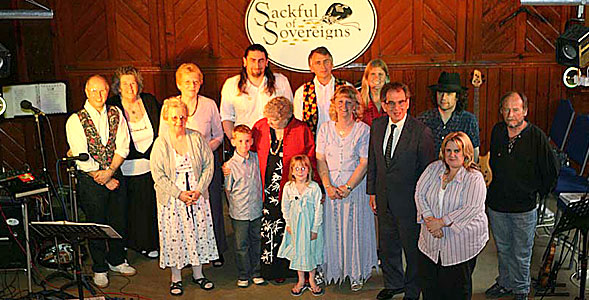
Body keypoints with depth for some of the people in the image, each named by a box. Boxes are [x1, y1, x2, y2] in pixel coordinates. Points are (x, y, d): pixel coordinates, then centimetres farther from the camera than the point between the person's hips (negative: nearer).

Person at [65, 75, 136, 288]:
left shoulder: (116, 114, 3)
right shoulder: (76, 121, -8)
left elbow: (123, 147, -3)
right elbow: (81, 157, -12)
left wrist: (110, 172, -15)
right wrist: (103, 179, -12)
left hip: (116, 175, 3)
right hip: (90, 180, -3)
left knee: (119, 221, 13)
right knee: (96, 225, 8)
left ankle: (116, 261, 34)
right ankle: (99, 269, 25)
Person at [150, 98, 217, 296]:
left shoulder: (197, 138, 1)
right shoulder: (160, 143, -5)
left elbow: (208, 165, 1)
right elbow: (158, 174, -8)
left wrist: (199, 190, -10)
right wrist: (179, 194, -15)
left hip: (197, 197, 2)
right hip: (171, 199, -2)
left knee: (199, 232, 8)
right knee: (174, 235, 4)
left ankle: (198, 274, 26)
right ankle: (176, 278, 20)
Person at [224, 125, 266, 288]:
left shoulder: (256, 158, 0)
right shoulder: (230, 165, -13)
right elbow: (228, 190, -3)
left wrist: (259, 203, 10)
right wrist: (236, 206, 0)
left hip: (256, 211, 4)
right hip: (239, 213, -4)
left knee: (256, 242, 15)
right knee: (241, 245, 7)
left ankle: (256, 272, 30)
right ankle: (243, 275, 24)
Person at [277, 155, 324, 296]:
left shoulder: (314, 187, -13)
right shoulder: (288, 187, -6)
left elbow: (318, 209, -9)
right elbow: (285, 207, 5)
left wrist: (314, 229, -9)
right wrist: (288, 224, 2)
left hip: (310, 225, -2)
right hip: (295, 226, 2)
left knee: (311, 251, 9)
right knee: (297, 251, 11)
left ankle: (312, 280, 27)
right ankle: (301, 281, 27)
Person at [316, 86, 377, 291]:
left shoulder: (363, 129, -3)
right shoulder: (325, 129, 5)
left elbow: (364, 163, -8)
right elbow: (320, 160, 1)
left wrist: (348, 187, -16)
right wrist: (328, 186, -11)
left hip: (355, 185, -2)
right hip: (330, 185, 2)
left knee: (355, 227, 3)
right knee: (332, 226, 7)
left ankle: (356, 273, 17)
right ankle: (331, 269, 22)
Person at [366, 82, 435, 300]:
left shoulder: (421, 132, -16)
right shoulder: (377, 126, 0)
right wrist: (372, 192, 9)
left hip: (409, 201, -5)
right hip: (384, 199, 5)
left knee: (412, 248, 11)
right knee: (387, 246, 20)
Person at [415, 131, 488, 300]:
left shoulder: (474, 178, -10)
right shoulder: (433, 168, 3)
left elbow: (472, 208, -20)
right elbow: (419, 194, 0)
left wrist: (441, 222, -21)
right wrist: (429, 219, -15)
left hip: (462, 243, -4)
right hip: (431, 241, 4)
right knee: (427, 280, 11)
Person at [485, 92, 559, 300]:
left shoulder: (536, 136, -14)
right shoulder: (497, 131, -1)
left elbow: (552, 171, -5)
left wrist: (538, 193, 1)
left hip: (524, 207, -4)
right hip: (496, 203, 4)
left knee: (521, 253, 9)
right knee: (502, 248, 19)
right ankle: (505, 283, 38)